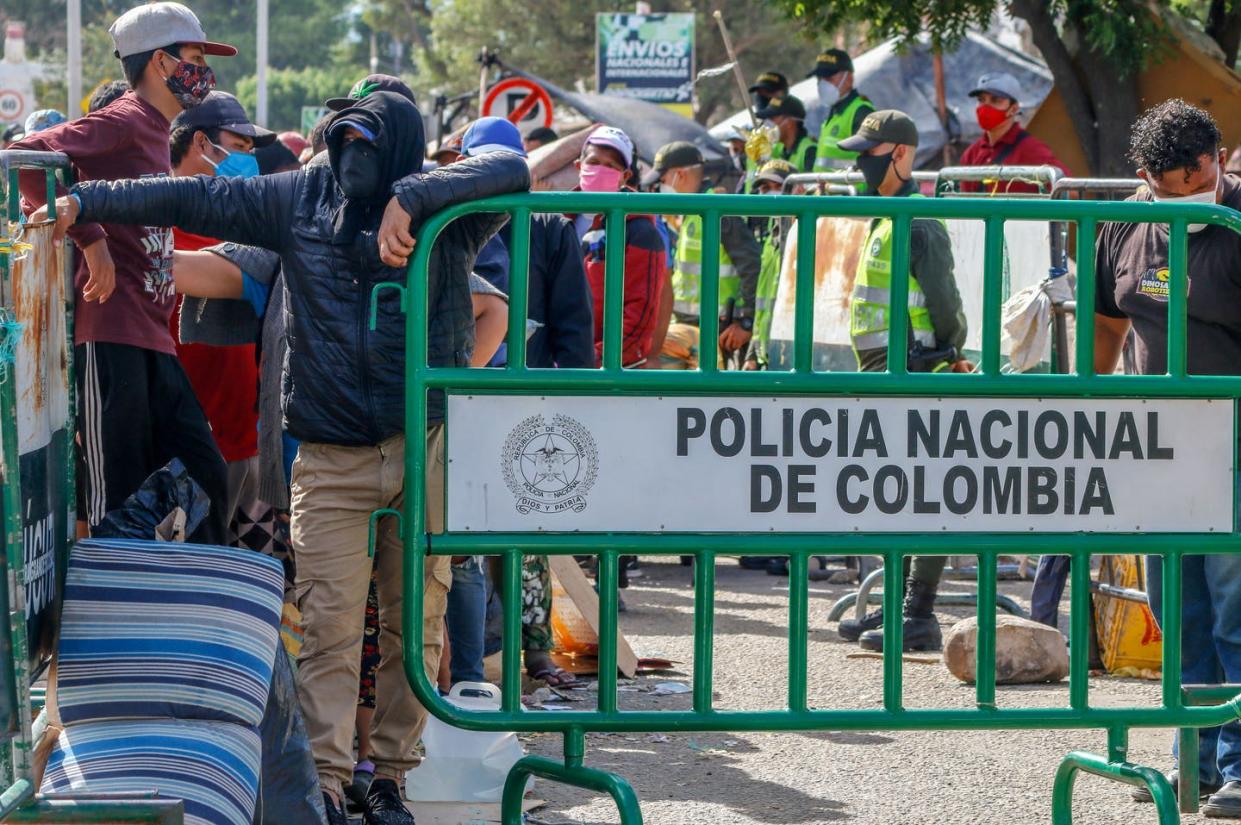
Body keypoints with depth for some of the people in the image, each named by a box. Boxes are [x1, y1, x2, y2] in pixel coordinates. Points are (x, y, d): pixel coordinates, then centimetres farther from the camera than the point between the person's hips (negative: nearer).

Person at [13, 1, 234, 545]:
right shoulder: (123, 121, -9)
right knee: (116, 498, -8)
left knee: (204, 478, 11)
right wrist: (89, 239, -24)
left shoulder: (157, 132, 20)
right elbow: (27, 157, -22)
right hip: (110, 336, -10)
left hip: (152, 338, 10)